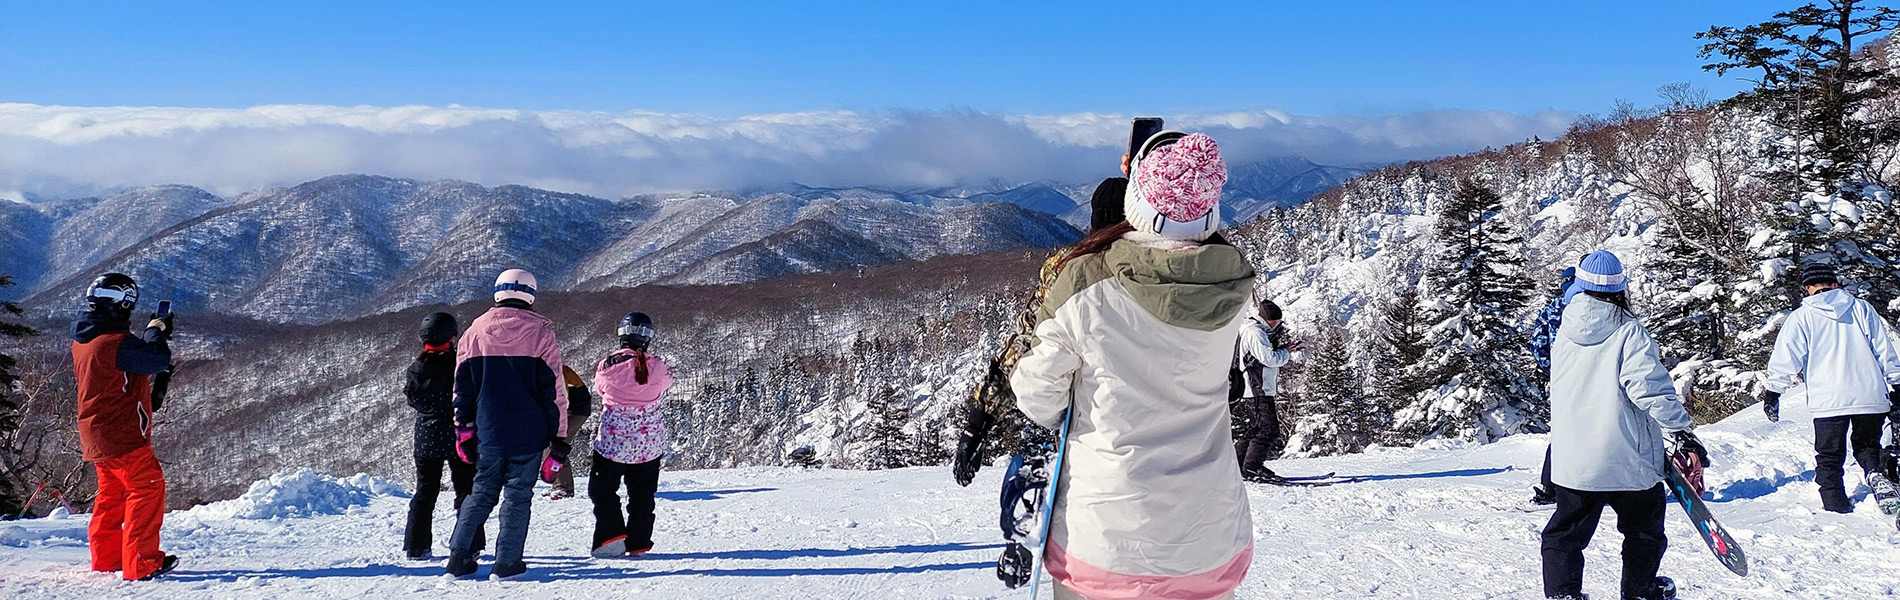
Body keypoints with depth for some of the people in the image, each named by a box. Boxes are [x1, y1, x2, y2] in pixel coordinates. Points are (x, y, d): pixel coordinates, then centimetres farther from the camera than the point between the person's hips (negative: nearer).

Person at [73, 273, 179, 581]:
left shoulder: (82, 339, 9)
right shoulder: (114, 342, -23)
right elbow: (158, 360, -19)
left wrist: (152, 333, 12)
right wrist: (155, 332, -3)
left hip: (96, 436, 10)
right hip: (121, 435, -10)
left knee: (112, 491, 20)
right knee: (148, 487, -5)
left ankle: (106, 557, 27)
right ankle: (142, 563, -7)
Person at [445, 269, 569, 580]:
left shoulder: (475, 330, 5)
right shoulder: (540, 331, -4)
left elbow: (462, 386, 8)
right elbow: (554, 389, -4)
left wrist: (463, 431, 14)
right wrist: (559, 438, 0)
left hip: (488, 433, 3)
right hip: (528, 432, -3)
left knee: (483, 492, 15)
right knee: (518, 495, 5)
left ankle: (459, 555, 8)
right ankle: (506, 562, 4)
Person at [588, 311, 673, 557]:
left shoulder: (608, 365, -14)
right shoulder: (656, 367, -11)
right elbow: (667, 382, 11)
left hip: (612, 442, -2)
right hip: (649, 443, 2)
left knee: (602, 491, 14)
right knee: (642, 495, 15)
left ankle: (611, 536, 1)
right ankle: (638, 543, 15)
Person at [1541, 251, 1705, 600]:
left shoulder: (1565, 332, 3)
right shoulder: (1629, 331, -11)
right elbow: (1649, 387, -19)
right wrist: (1681, 431, -14)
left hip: (1572, 459, 3)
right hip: (1628, 459, -3)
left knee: (1565, 533, 12)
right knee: (1644, 530, 21)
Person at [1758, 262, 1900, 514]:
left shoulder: (1801, 317, 2)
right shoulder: (1862, 308, 9)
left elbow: (1786, 359, -1)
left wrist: (1772, 393, 4)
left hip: (1828, 399, -2)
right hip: (1871, 396, 2)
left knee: (1829, 456, 8)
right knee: (1866, 445, 21)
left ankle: (1836, 506, 2)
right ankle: (1875, 475, -7)